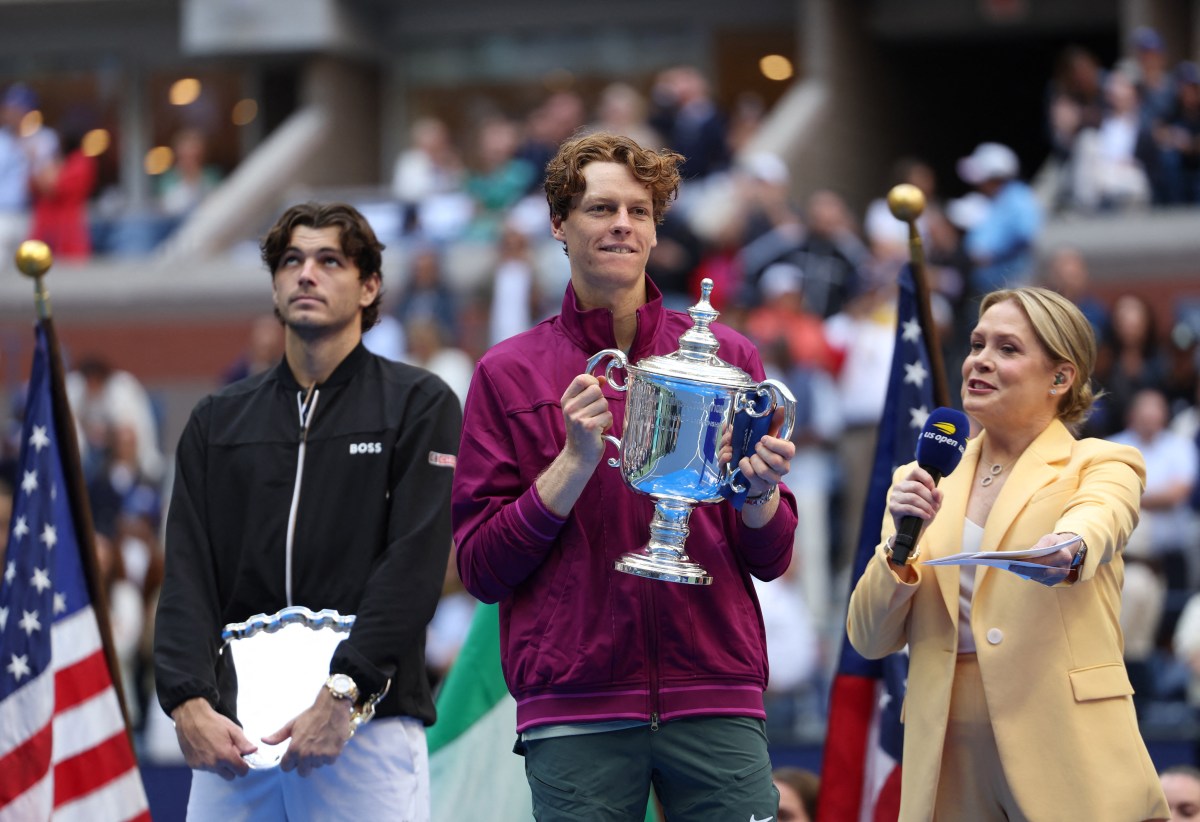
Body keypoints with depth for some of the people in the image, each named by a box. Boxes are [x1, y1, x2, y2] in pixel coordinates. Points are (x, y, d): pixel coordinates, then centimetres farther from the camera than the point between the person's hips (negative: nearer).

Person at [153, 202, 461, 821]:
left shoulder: (419, 404, 4)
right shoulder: (218, 420, 16)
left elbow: (413, 565, -7)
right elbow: (187, 574, 7)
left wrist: (341, 694, -17)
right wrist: (189, 701, -9)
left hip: (366, 725, -3)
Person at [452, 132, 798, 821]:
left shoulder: (727, 357, 11)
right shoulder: (508, 374, 7)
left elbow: (772, 561, 12)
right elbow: (482, 569, 2)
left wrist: (759, 492, -10)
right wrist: (576, 459, -9)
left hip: (717, 696, 1)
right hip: (575, 707, -1)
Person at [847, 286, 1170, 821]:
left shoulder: (1101, 466, 4)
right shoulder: (923, 484, 14)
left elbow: (1096, 517, -21)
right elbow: (870, 639, 8)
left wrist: (1069, 551, -44)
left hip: (1067, 757, -3)